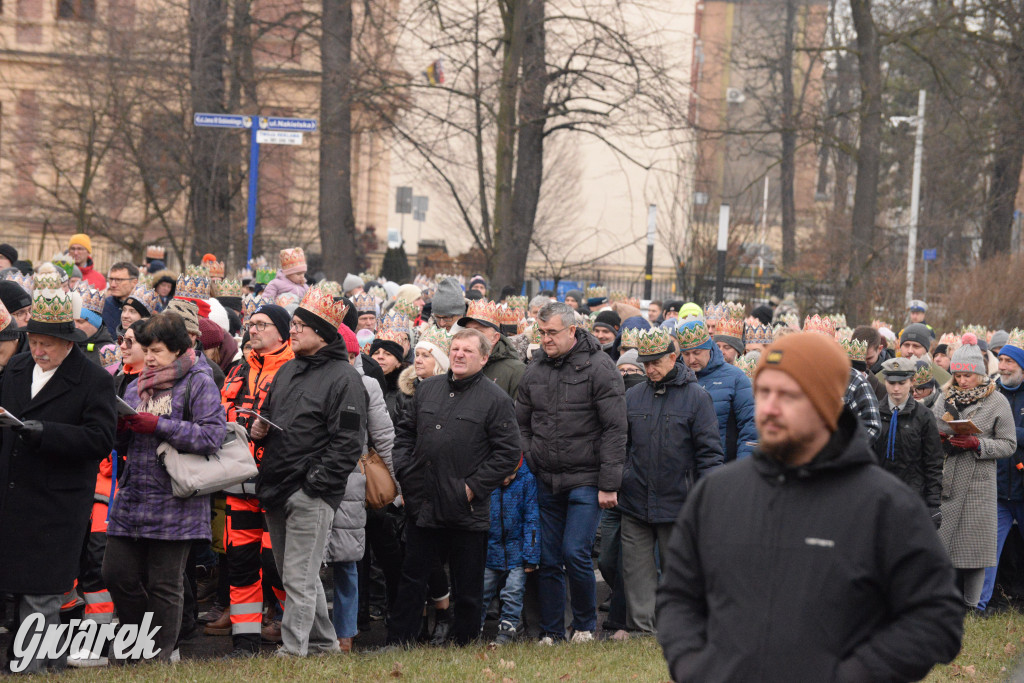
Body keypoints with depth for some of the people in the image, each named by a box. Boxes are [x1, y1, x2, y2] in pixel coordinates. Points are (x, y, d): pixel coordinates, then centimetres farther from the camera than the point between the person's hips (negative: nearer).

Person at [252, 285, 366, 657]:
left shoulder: (343, 377, -9)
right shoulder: (288, 371, 16)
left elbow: (348, 442, -15)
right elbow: (270, 415, 29)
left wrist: (315, 482, -19)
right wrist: (259, 429, 5)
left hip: (311, 495, -9)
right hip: (276, 490, 9)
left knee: (298, 578, -8)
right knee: (297, 575, 16)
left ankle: (292, 651, -6)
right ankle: (323, 642, 28)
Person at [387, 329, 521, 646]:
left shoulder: (496, 399, -6)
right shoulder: (428, 389, 11)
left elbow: (508, 453, -9)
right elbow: (405, 433, 19)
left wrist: (473, 487, -12)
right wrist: (403, 472, 5)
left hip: (467, 512, -4)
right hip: (423, 505, 4)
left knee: (467, 586, 6)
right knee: (412, 578, 10)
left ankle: (460, 644, 18)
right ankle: (398, 642, 17)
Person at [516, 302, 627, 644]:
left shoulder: (599, 367, -7)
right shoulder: (534, 370, 9)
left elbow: (614, 430, -9)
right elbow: (522, 425, 17)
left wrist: (609, 484, -12)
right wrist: (527, 468, 5)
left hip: (585, 481, -5)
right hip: (546, 482, 5)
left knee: (575, 554, -10)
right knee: (548, 560, 6)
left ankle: (585, 624, 10)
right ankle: (551, 632, 15)